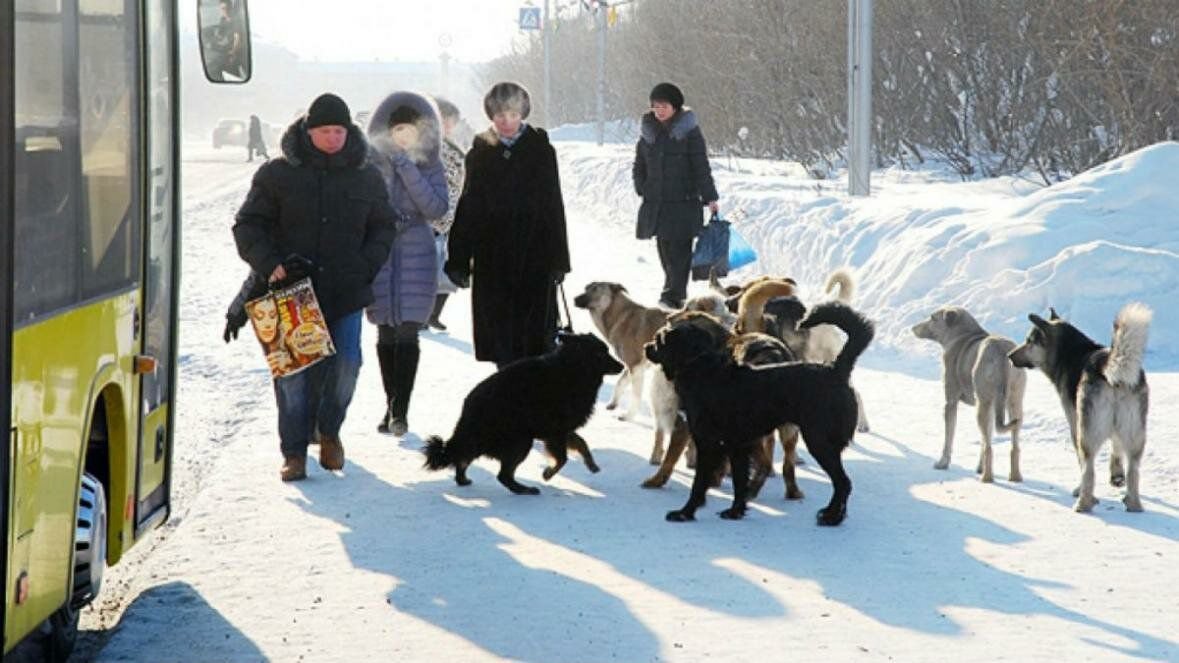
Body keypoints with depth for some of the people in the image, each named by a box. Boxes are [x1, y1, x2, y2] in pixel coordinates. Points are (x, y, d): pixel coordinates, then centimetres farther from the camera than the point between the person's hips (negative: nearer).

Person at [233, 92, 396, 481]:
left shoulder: (366, 177, 9)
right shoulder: (278, 174, 1)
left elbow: (382, 228, 18)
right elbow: (248, 226, 3)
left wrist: (365, 266, 2)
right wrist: (270, 265, -11)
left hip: (345, 291, 2)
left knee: (346, 362, -6)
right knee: (292, 370, -4)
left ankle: (328, 430, 21)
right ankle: (294, 452, 6)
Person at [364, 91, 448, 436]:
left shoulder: (430, 165, 1)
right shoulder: (373, 162, 3)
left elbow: (436, 208, -14)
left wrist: (407, 169, -18)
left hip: (415, 256, -2)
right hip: (378, 257, 2)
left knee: (407, 333, -9)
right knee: (386, 334, 6)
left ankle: (400, 409, -6)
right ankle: (392, 405, 17)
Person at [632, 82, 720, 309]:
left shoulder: (689, 131, -4)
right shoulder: (648, 132, 10)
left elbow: (701, 167, -5)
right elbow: (639, 166, 19)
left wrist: (709, 197, -7)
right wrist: (643, 190, 9)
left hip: (684, 202, -5)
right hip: (656, 203, 5)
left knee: (679, 251, -9)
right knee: (665, 251, 7)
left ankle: (673, 295, -13)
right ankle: (677, 293, 17)